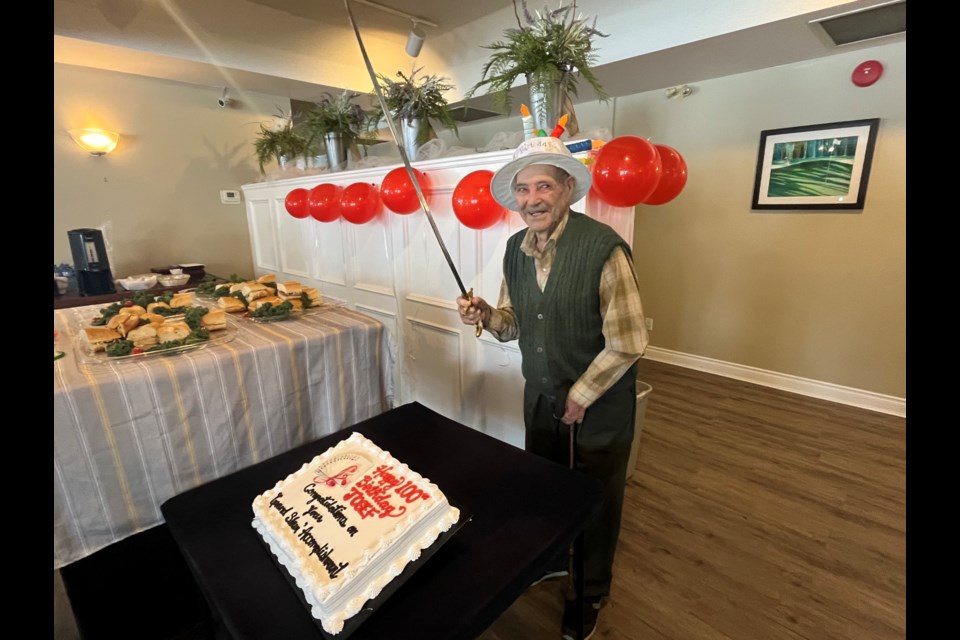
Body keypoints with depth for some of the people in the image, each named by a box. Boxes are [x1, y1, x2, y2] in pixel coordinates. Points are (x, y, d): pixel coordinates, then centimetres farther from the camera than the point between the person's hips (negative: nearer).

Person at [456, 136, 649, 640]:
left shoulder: (604, 247, -23)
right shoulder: (515, 248, -2)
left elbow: (628, 343, -21)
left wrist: (579, 397, -14)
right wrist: (485, 314, -15)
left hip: (599, 405, -5)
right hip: (539, 398, 6)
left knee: (594, 503, 17)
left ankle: (591, 593, 46)